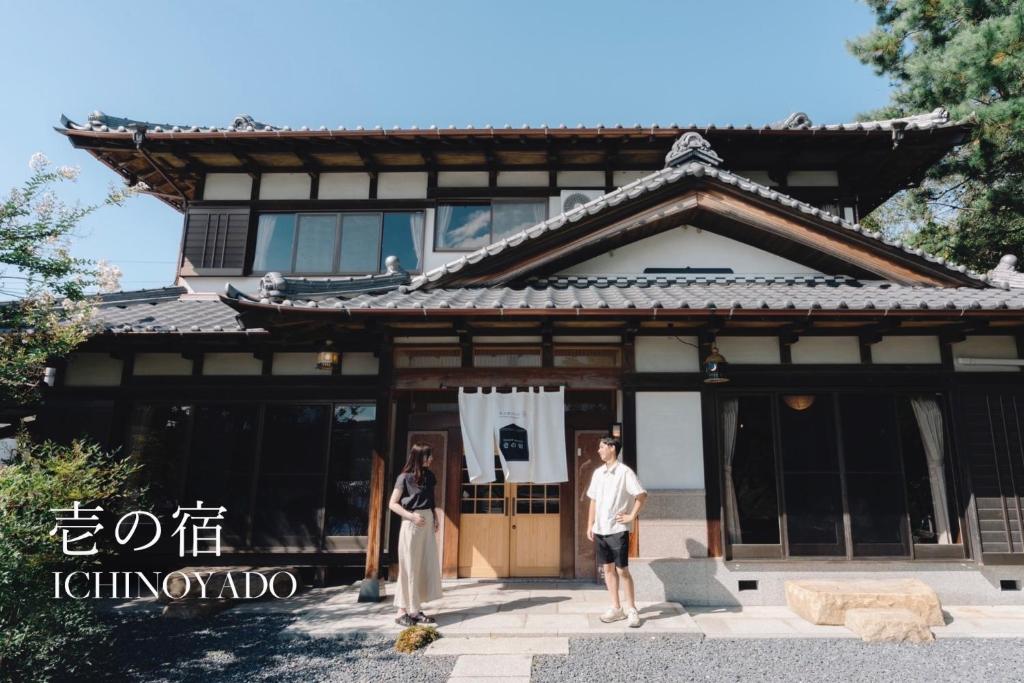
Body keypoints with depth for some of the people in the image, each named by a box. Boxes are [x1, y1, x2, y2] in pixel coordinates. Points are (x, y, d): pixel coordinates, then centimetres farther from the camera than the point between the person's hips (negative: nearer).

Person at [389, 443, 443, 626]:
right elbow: (393, 504, -8)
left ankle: (414, 610, 15)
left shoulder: (429, 476, 11)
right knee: (409, 567, -2)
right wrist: (412, 516, -18)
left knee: (427, 566, 6)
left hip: (428, 524, 7)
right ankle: (402, 611, 7)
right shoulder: (405, 477, -8)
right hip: (412, 524, -7)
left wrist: (436, 516, 6)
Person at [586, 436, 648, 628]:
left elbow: (642, 495, -13)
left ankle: (632, 610, 11)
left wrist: (631, 516, -11)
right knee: (608, 568, 11)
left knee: (622, 570, -1)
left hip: (618, 529, -6)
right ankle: (616, 608, 20)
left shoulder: (625, 472, -10)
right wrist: (590, 525, 9)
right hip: (600, 530, 6)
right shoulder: (598, 473, 9)